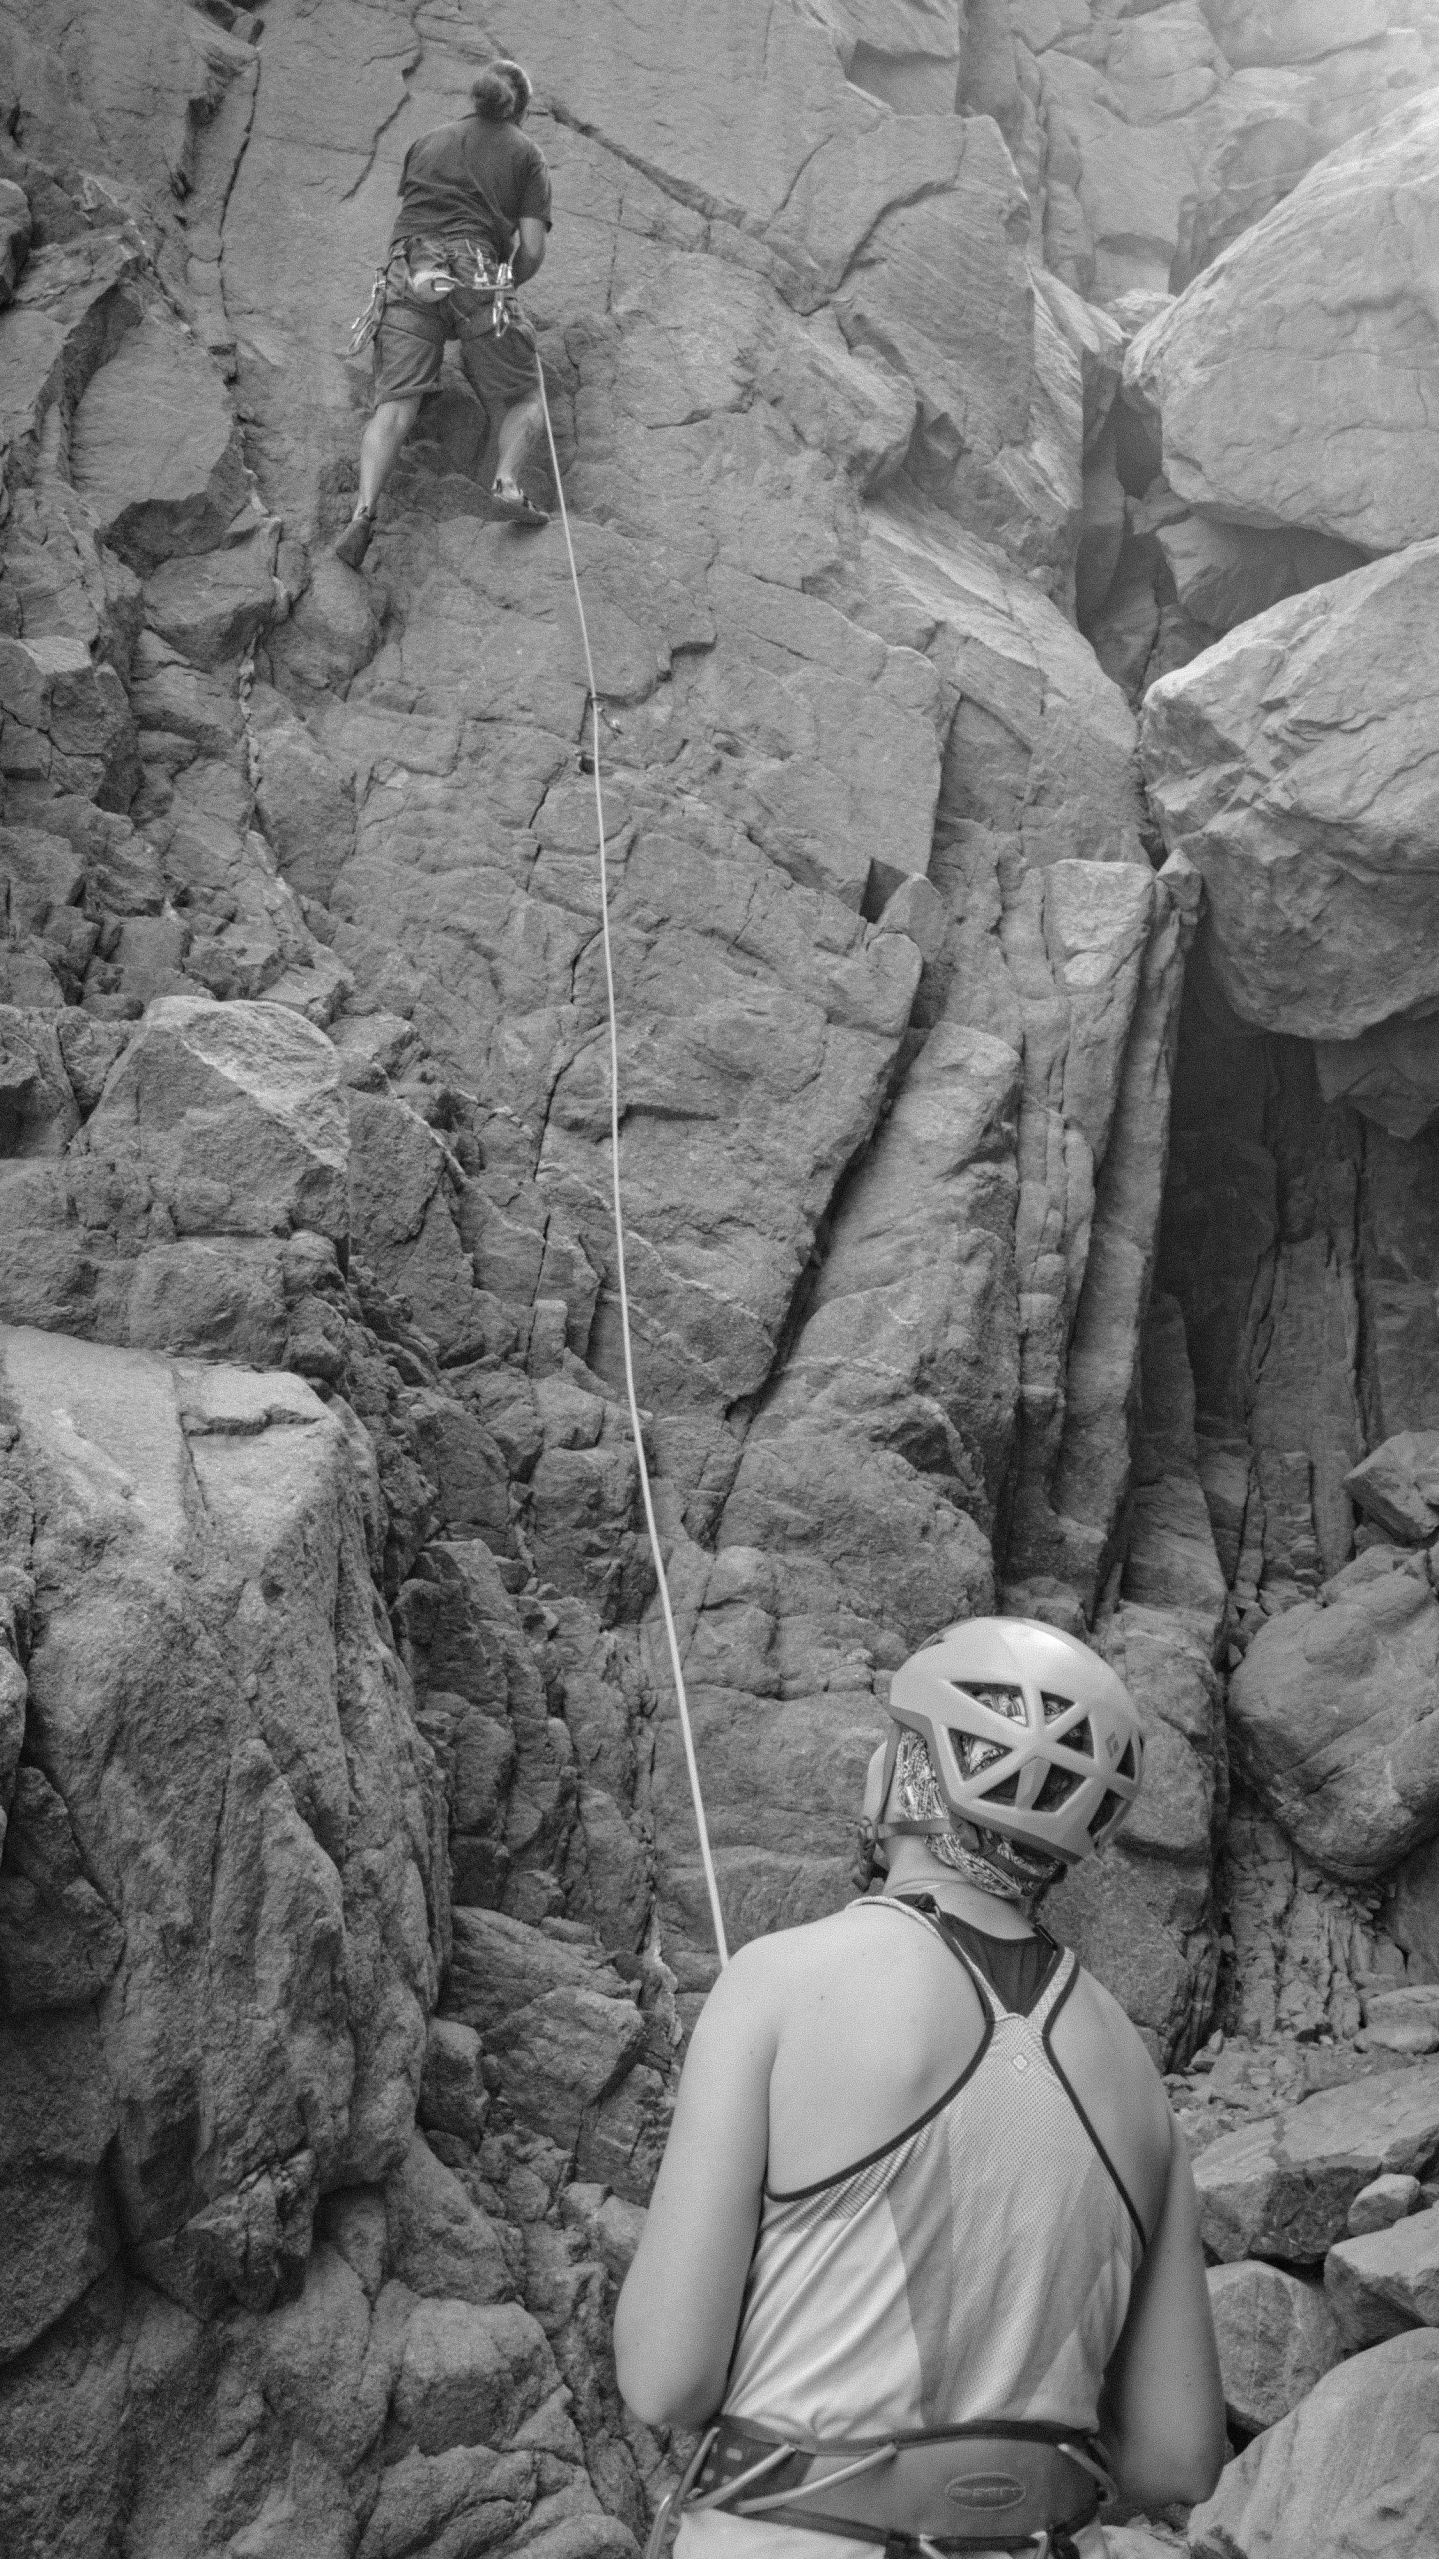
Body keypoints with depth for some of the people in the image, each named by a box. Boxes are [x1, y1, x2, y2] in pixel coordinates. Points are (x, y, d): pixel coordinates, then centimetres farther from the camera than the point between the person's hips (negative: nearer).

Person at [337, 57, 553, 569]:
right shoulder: (527, 154, 16)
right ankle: (506, 482, -22)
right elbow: (532, 251, 8)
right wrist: (507, 282, 28)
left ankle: (364, 510, -36)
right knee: (524, 402, 9)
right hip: (475, 279, -2)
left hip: (407, 278, 2)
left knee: (394, 408, -11)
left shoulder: (427, 143, 26)